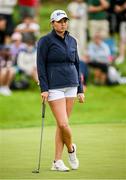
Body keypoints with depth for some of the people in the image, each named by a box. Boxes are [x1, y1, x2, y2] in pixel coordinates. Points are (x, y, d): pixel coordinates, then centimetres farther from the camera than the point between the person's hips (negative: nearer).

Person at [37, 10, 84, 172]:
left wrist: (80, 89, 13)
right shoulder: (45, 41, -4)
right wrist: (44, 89, -14)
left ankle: (57, 162, 8)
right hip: (54, 87, -5)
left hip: (71, 86, 5)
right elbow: (41, 66, -7)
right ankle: (71, 149, 15)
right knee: (63, 124, -13)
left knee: (62, 125, 3)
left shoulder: (72, 41, 11)